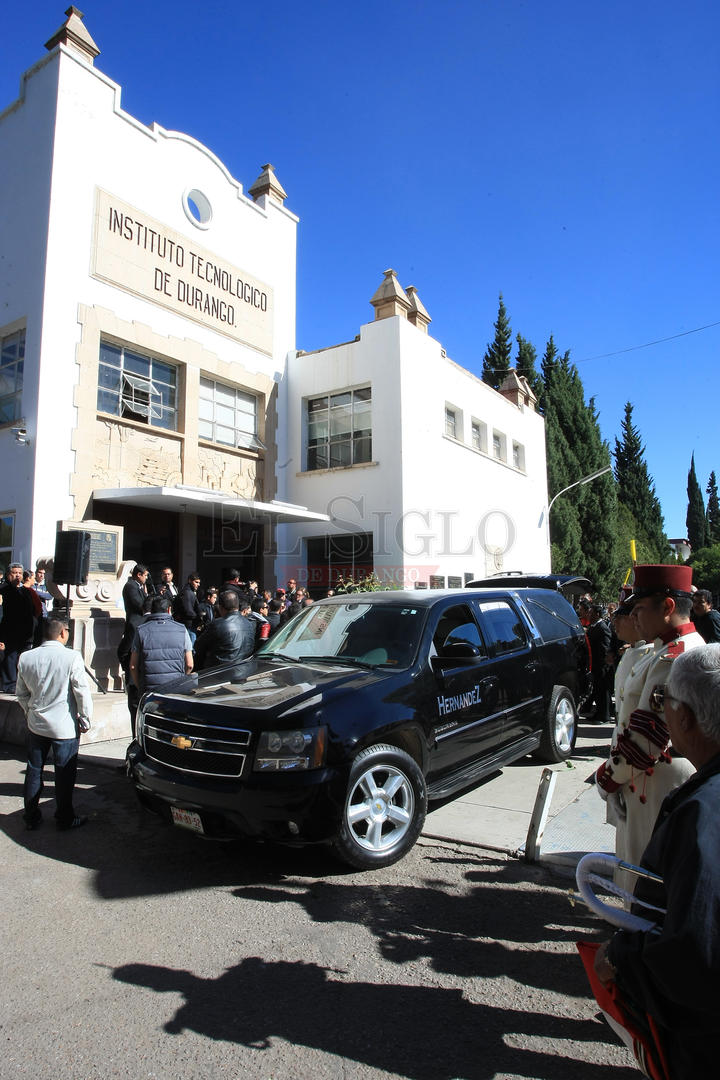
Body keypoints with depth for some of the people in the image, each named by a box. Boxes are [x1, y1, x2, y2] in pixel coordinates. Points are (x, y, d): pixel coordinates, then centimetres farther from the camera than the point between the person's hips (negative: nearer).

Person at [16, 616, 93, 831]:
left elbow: (22, 694, 10)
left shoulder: (25, 658, -1)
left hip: (36, 725, 5)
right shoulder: (72, 657, -17)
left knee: (34, 771, 17)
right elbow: (82, 692, -14)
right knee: (64, 773, 8)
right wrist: (85, 720, -2)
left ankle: (31, 817, 28)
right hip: (65, 726, -5)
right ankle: (65, 818, 19)